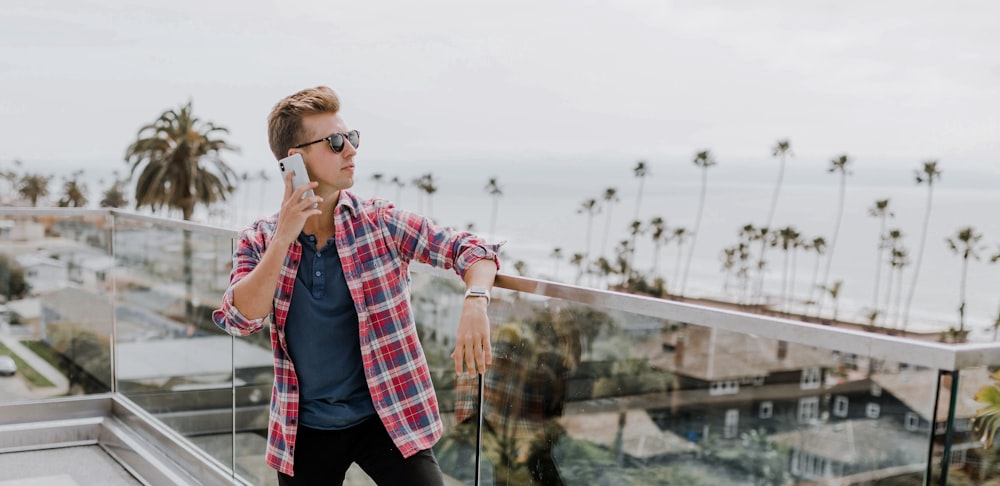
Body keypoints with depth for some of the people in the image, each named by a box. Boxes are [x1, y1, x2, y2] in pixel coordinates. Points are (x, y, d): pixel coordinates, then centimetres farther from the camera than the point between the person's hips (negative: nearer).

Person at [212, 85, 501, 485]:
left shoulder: (381, 223, -5)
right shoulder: (260, 240, -1)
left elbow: (469, 248, -8)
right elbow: (240, 320, -13)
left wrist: (475, 302, -28)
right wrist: (284, 237, -21)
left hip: (385, 418, -1)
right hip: (303, 428, 2)